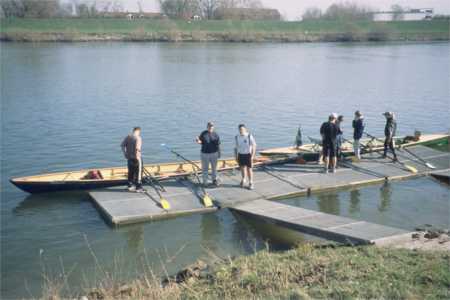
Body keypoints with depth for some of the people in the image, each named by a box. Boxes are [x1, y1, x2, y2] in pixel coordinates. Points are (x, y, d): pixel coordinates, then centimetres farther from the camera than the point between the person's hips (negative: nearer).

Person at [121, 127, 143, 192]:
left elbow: (122, 145, 9)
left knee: (130, 172, 16)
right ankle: (138, 187, 5)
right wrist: (138, 155, -17)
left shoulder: (128, 136, 7)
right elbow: (137, 148, -27)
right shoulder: (138, 138, -14)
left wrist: (125, 153, 14)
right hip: (136, 157, -7)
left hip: (129, 157, 7)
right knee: (138, 173, 2)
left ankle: (130, 186, 22)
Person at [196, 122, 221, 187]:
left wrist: (219, 153, -2)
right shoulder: (203, 133, -2)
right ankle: (205, 182, 14)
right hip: (204, 153, 0)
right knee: (205, 168, 4)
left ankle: (214, 180, 23)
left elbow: (218, 145, 0)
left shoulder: (215, 134, -1)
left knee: (214, 168, 9)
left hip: (214, 153, 1)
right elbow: (201, 142, 5)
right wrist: (198, 141, -18)